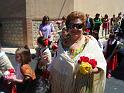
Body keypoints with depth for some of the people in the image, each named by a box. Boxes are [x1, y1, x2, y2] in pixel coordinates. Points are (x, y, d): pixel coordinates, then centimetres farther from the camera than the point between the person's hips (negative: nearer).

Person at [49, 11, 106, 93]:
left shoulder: (90, 41, -6)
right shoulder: (62, 42, 3)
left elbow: (101, 63, -8)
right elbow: (55, 64, 14)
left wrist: (91, 70, -25)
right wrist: (51, 75, 12)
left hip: (82, 86, -2)